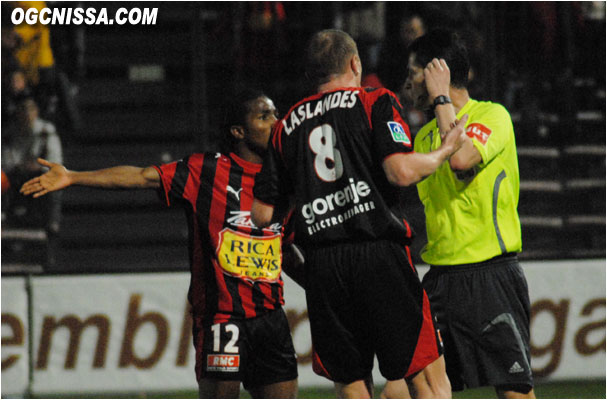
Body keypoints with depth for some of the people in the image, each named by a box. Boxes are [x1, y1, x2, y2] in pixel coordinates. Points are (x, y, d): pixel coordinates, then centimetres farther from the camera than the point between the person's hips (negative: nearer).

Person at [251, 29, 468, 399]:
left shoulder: (288, 125, 17)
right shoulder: (377, 103, 4)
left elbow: (262, 214, 15)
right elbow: (401, 171, -12)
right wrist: (444, 152, 6)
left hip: (322, 266, 4)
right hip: (379, 254, -4)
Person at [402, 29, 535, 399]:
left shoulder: (492, 116, -6)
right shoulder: (425, 135, 17)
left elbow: (460, 159, -26)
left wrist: (441, 100, -15)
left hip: (490, 275, -7)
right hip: (440, 279, 7)